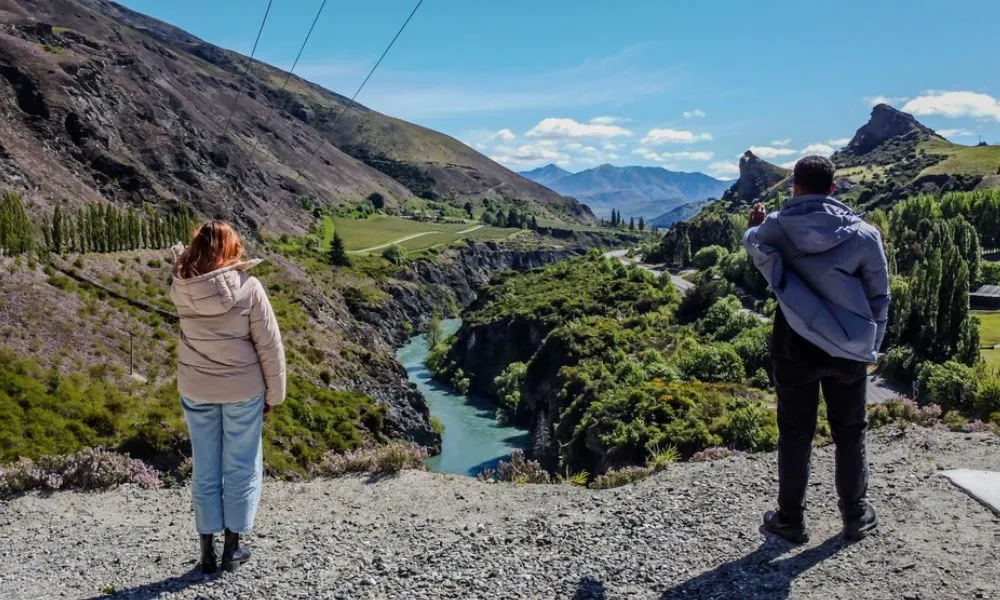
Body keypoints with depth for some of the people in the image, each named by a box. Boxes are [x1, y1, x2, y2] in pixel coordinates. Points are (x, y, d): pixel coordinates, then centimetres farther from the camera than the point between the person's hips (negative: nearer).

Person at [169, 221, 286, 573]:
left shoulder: (181, 289, -8)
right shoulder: (247, 288, -17)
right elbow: (269, 346, -12)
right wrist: (274, 393, -3)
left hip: (196, 389, 3)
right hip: (243, 390, -3)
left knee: (205, 468, 14)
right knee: (241, 467, 11)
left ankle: (207, 551, 24)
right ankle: (232, 549, 20)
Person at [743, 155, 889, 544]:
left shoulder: (776, 228, -8)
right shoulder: (863, 233, -5)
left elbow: (754, 248, 17)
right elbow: (879, 296, 2)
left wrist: (754, 226, 37)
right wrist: (870, 346, 13)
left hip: (796, 348, -1)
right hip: (849, 349, 1)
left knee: (795, 435, 10)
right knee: (850, 433, 16)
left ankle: (790, 519, 19)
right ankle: (856, 516, 28)